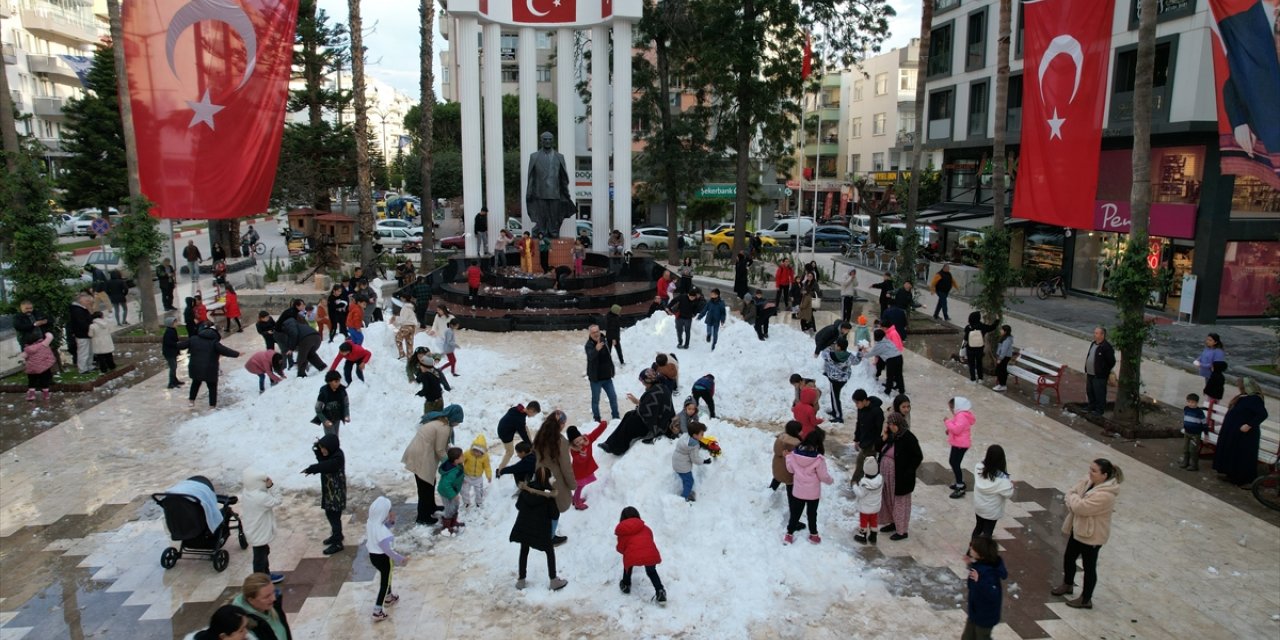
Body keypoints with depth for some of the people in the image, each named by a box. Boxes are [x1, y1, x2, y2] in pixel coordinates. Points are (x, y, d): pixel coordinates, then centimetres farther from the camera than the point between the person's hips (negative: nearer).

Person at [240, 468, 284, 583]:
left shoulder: (246, 492, -3)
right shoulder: (260, 497, -34)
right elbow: (278, 501, -25)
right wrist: (271, 486, -26)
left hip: (255, 531, 10)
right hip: (260, 534, -10)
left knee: (264, 553, 26)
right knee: (260, 557, 6)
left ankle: (266, 575, 43)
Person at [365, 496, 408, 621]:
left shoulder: (370, 522, -7)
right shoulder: (381, 530, -34)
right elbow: (388, 549, -29)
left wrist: (390, 522, -4)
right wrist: (401, 559, -18)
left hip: (373, 555, 9)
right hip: (383, 558, -9)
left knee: (386, 577, 31)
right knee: (384, 583, 10)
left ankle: (388, 597, 53)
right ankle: (377, 612, 19)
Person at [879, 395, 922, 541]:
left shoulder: (909, 438, -20)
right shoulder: (890, 436, 0)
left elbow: (918, 457, -17)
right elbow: (882, 451, 13)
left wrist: (908, 473, -18)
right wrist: (883, 441, -5)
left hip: (900, 477, -7)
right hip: (887, 475, 7)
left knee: (900, 501, 6)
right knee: (889, 499, 20)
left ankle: (902, 531, 19)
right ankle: (893, 522, 39)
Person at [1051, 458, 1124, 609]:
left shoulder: (1104, 495, -31)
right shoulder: (1088, 481, -3)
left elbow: (1081, 507, -31)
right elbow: (1071, 493, 3)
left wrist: (1073, 498, -12)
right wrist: (1074, 503, -16)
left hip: (1092, 535, -9)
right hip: (1078, 529, 9)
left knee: (1089, 566, 9)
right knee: (1069, 557, 24)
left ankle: (1086, 599, 26)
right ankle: (1068, 584, 47)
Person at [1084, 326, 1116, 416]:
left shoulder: (1106, 347, -18)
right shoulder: (1093, 344, 9)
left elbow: (1111, 362, -15)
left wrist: (1105, 372, -6)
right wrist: (1086, 371, 17)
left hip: (1099, 376, -9)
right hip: (1090, 375, 9)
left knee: (1099, 394, 2)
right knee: (1089, 392, 19)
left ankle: (1099, 410, 14)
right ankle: (1091, 408, 34)